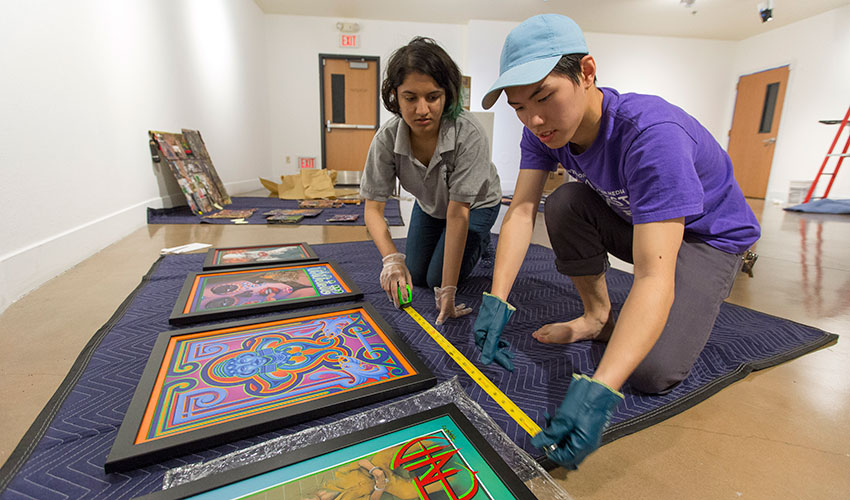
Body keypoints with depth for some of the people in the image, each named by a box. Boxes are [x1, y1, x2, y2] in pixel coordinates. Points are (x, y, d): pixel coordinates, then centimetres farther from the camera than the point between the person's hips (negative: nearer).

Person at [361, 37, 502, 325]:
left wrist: (447, 290, -38)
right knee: (416, 277, 8)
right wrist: (392, 259, -42)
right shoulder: (387, 138, -29)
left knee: (436, 279, -8)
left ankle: (480, 242, 19)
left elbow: (458, 214, -39)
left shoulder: (469, 135, -39)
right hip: (429, 204, 4)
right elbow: (373, 207, -25)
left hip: (475, 205, -3)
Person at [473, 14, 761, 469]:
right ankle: (597, 316, -2)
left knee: (652, 372, -21)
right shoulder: (544, 128, -16)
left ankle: (695, 300, 12)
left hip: (709, 235, -5)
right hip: (631, 219, 6)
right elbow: (521, 211, -20)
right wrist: (496, 301, -31)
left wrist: (597, 391, -51)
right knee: (564, 203, -23)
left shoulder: (652, 133, -37)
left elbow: (653, 278, -43)